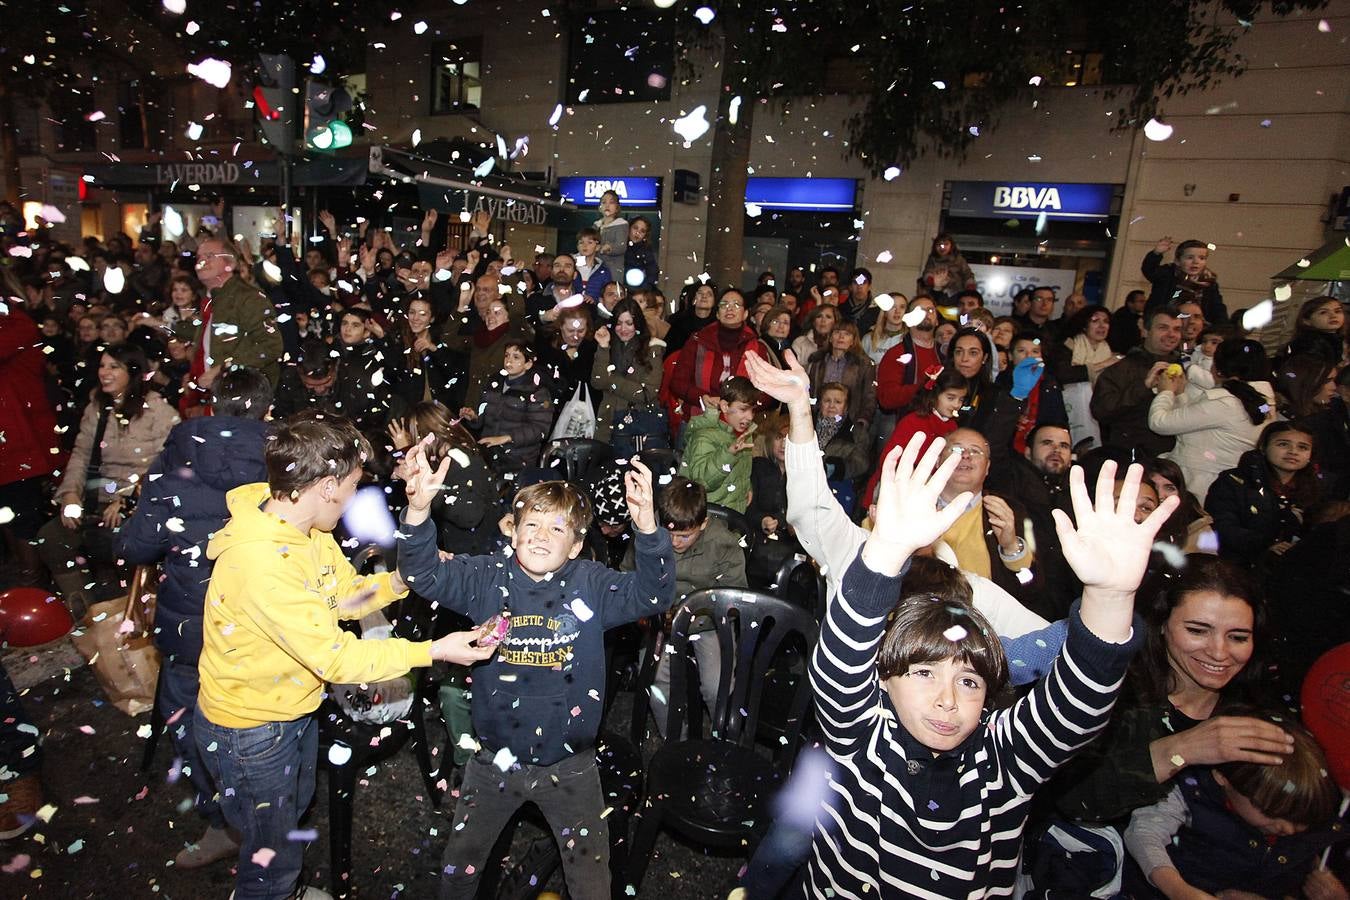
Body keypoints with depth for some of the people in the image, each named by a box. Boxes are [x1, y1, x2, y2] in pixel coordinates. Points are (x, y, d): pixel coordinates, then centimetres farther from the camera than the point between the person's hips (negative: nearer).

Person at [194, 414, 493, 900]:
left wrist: (406, 576, -17)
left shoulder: (305, 527, -10)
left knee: (294, 811, 32)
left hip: (295, 708, 9)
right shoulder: (259, 563, -38)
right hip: (250, 730, -9)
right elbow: (335, 657, -33)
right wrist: (433, 651, -32)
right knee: (271, 856, 14)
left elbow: (348, 594, -1)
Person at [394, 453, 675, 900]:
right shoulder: (488, 578, -10)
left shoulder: (592, 585, -15)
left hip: (569, 765, -1)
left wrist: (647, 525, -46)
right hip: (494, 759, 2)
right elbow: (427, 575, -20)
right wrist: (418, 510, -40)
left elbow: (652, 594, -28)